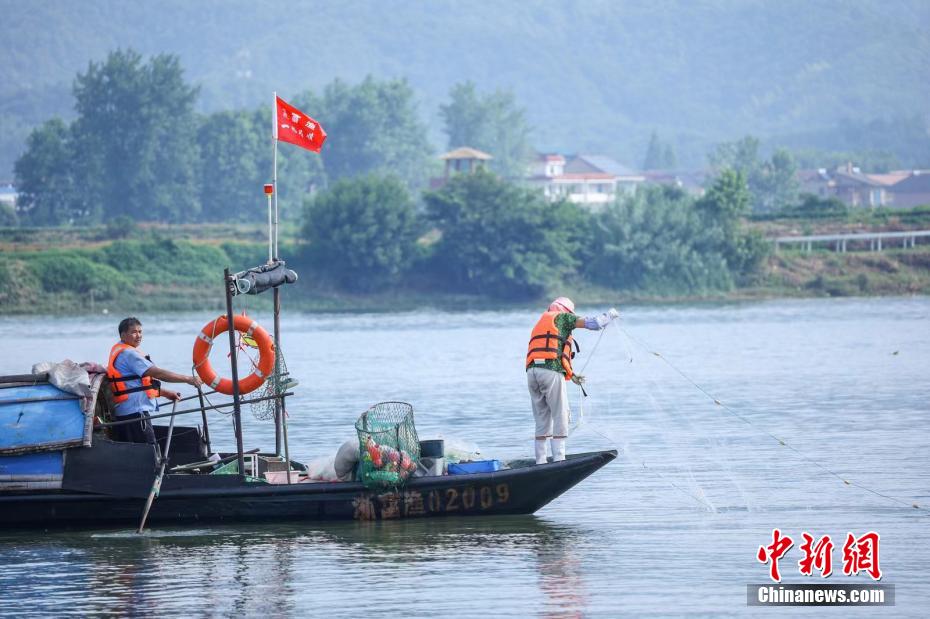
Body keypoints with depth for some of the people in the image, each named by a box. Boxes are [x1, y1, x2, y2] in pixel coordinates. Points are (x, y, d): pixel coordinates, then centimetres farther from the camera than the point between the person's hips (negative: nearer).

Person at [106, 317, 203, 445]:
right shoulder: (129, 354, -14)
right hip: (135, 411, -11)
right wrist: (188, 379, -18)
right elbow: (158, 374, -20)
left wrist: (166, 393, 22)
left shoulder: (118, 351, 19)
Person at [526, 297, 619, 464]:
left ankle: (540, 462, 7)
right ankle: (558, 459, -9)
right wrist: (610, 314, 22)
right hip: (551, 372, -7)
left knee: (542, 419, 10)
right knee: (560, 417, -2)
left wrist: (571, 375, 36)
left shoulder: (540, 323, 32)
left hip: (532, 371, 7)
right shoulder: (562, 317, 11)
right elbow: (592, 323, 4)